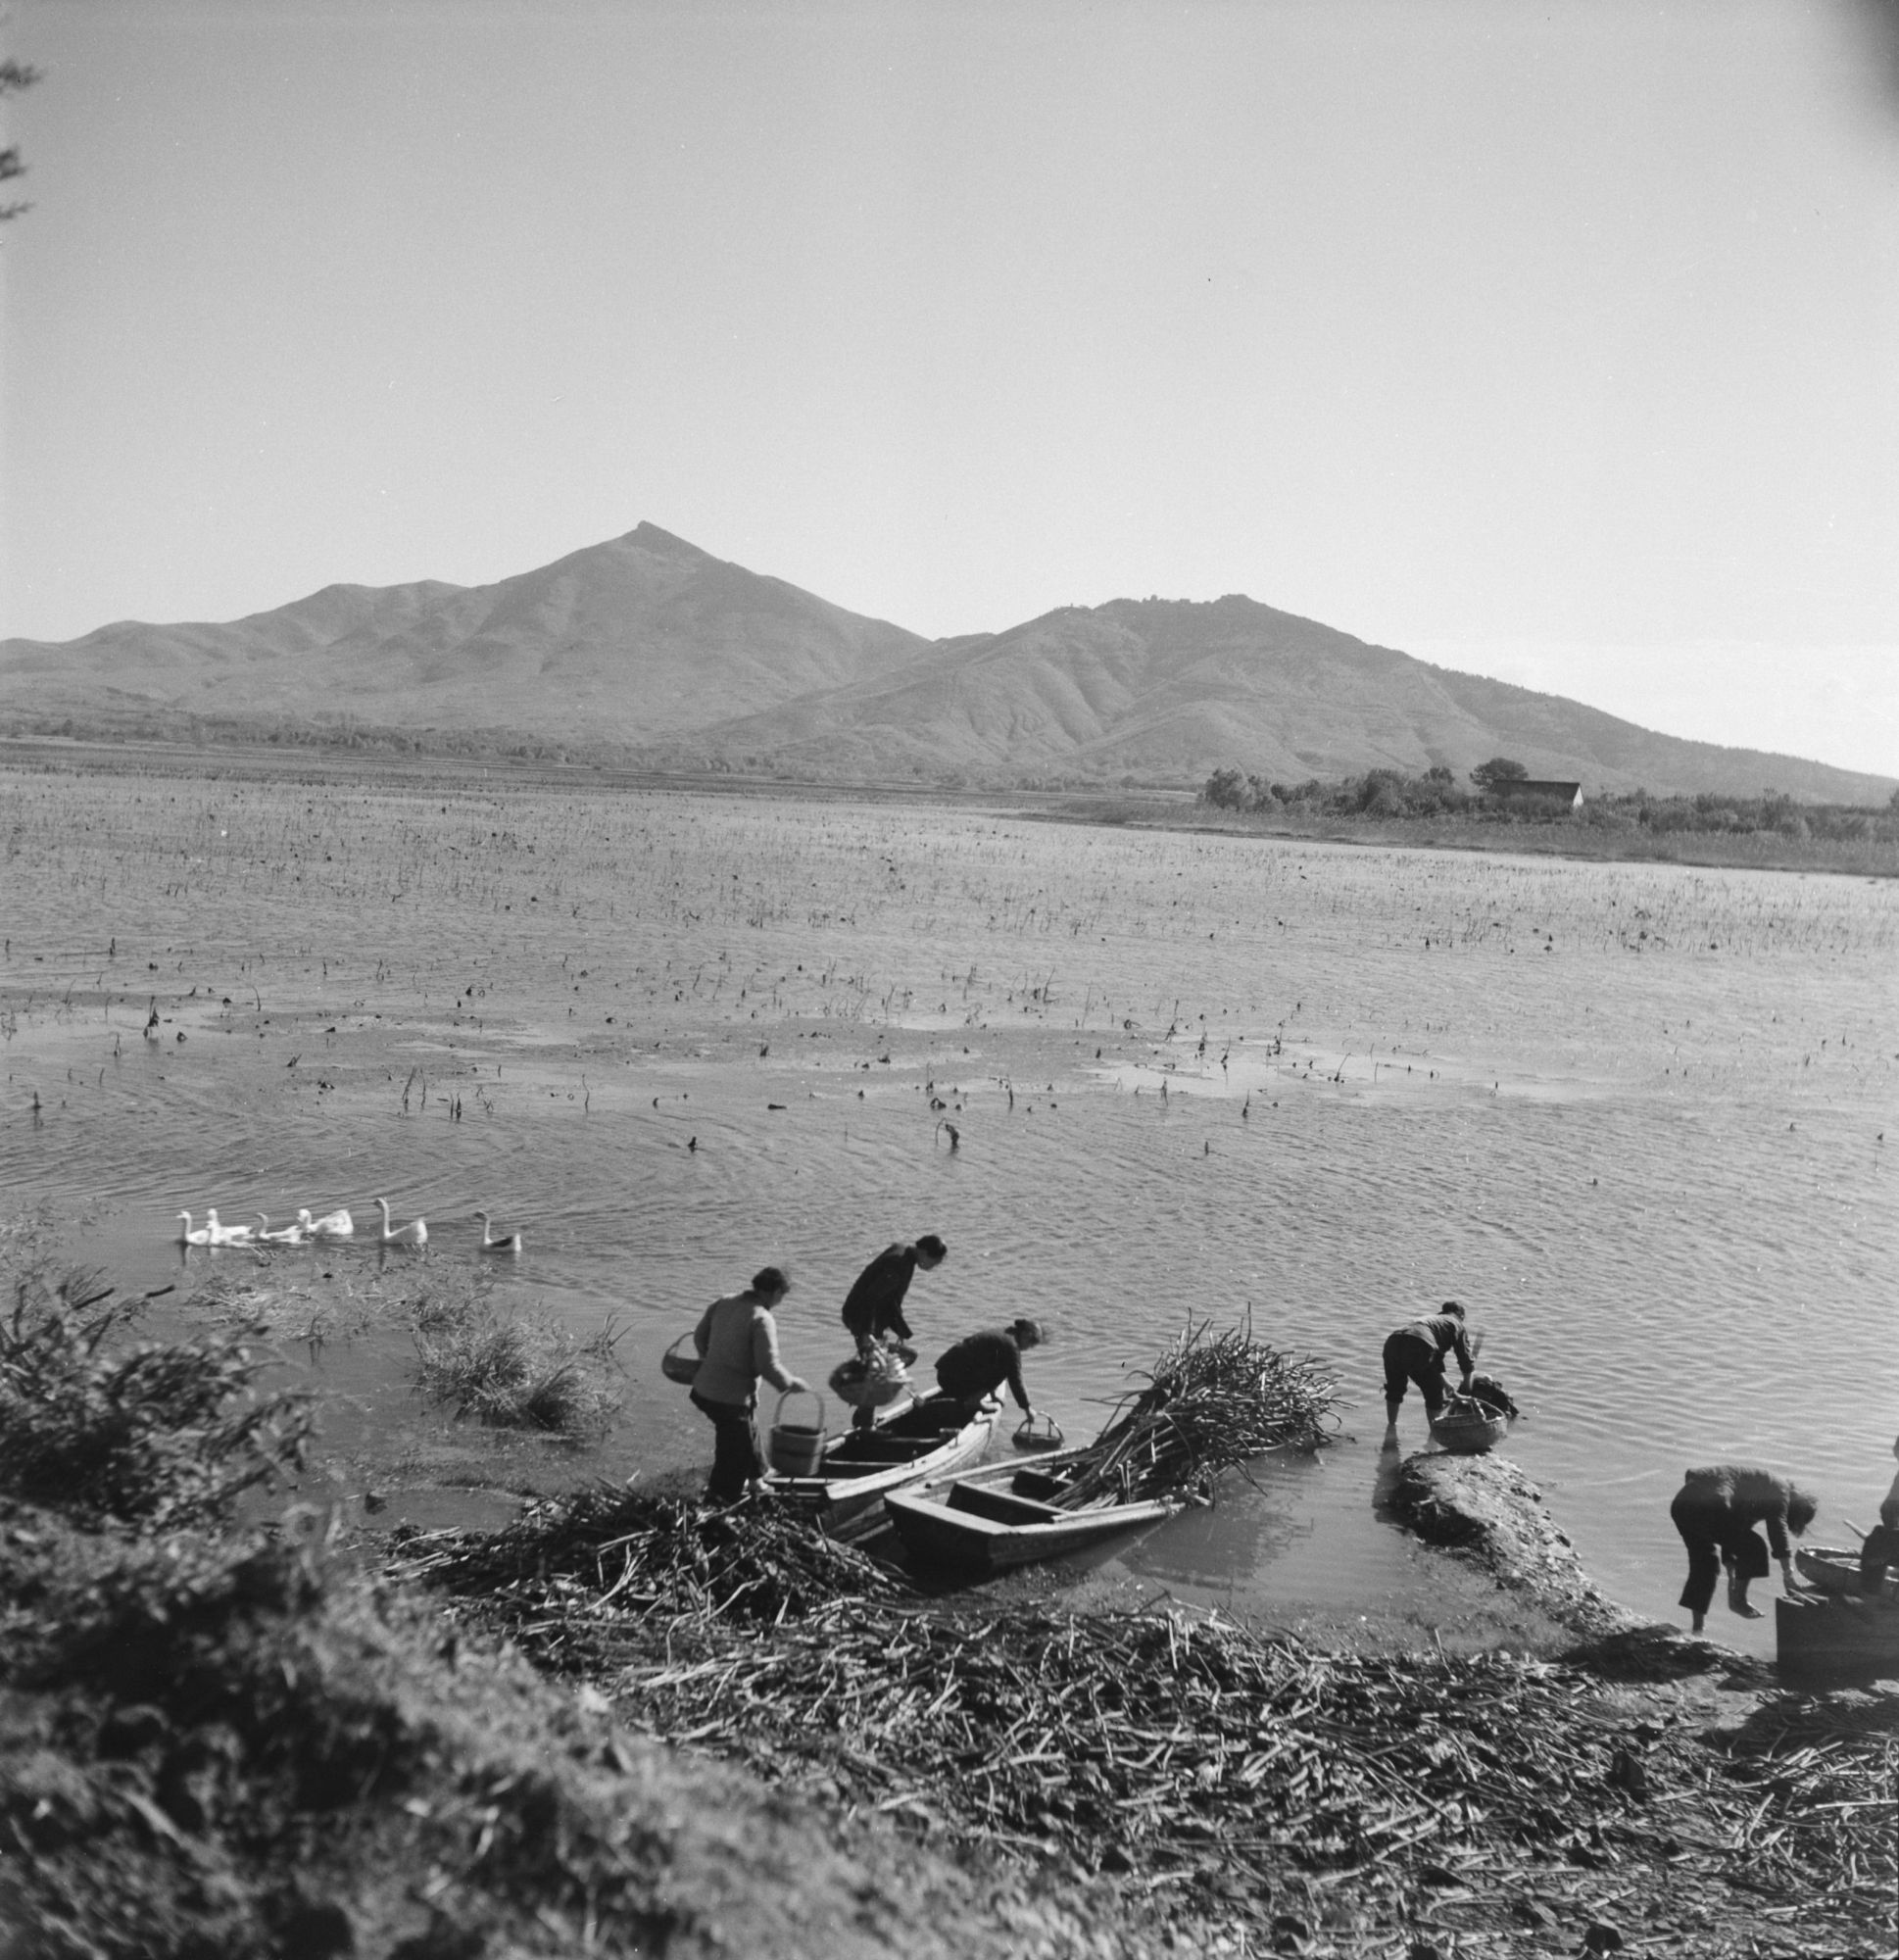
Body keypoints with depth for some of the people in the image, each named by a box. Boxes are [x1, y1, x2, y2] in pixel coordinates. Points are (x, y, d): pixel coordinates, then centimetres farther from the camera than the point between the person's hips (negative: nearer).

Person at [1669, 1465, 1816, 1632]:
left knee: (1704, 1563, 20)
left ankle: (1698, 1625, 23)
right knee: (1752, 1547, 7)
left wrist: (1732, 1574, 42)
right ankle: (1738, 1600, 18)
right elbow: (1778, 1535, -4)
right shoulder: (1779, 1490, 9)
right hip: (1708, 1506, -9)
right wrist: (1789, 1575, -1)